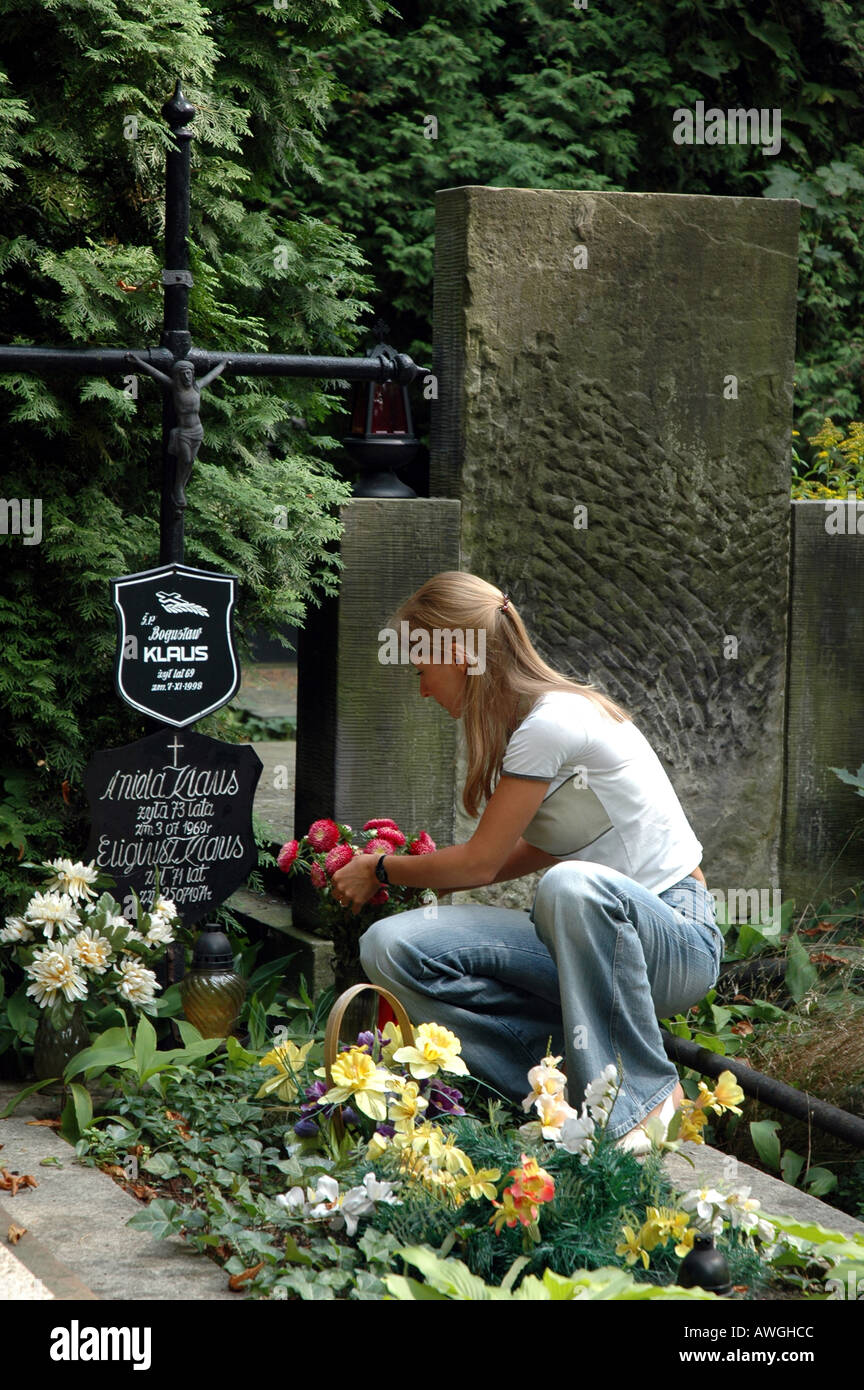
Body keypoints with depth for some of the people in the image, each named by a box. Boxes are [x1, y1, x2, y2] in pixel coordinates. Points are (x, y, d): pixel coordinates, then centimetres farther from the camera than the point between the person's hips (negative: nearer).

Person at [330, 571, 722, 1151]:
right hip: (592, 931, 8)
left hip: (675, 936, -8)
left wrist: (382, 870, 6)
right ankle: (581, 1072, -12)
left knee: (573, 886, -44)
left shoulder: (551, 721, -18)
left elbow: (479, 862, -11)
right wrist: (421, 871, 24)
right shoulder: (523, 720, 10)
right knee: (391, 946, -13)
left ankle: (642, 1097, -23)